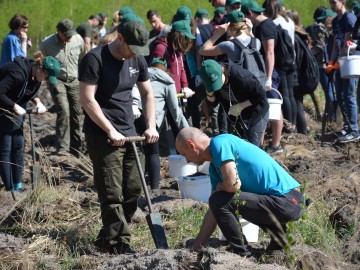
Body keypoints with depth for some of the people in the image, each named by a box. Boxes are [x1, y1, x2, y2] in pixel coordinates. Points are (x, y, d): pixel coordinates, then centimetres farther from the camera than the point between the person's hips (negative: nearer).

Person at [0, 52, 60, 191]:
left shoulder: (35, 75, -6)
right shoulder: (18, 73, -33)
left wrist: (38, 102, -8)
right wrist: (15, 107, -28)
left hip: (15, 109, 9)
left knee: (18, 145, 6)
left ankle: (18, 186, 14)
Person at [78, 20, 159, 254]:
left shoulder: (137, 60, 7)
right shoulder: (95, 59, -14)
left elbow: (147, 93, 17)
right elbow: (87, 100, -17)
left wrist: (151, 126, 3)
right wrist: (110, 131, -18)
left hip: (128, 134, 7)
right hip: (102, 136, -7)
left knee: (133, 190, 8)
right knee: (113, 194, -8)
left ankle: (108, 237, 20)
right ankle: (120, 244, -3)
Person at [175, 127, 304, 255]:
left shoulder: (219, 143, -11)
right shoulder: (215, 167, 17)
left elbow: (233, 184, -23)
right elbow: (214, 211, 19)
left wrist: (218, 188, 1)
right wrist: (195, 248, 19)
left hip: (285, 203, -10)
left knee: (220, 201, -15)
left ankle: (242, 254, -2)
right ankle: (279, 233, 25)